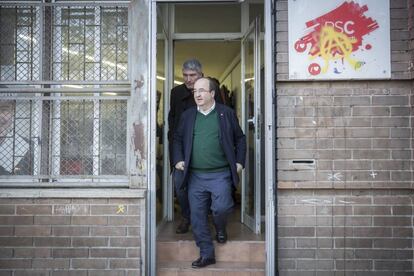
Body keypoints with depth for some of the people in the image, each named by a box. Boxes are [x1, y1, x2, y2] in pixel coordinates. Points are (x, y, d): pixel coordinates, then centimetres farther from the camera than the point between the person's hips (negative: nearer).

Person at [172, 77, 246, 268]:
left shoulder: (227, 113, 3)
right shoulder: (187, 115, 10)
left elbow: (240, 139, 9)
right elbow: (178, 139, 16)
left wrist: (239, 161, 1)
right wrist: (178, 159, 2)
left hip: (220, 174, -2)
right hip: (195, 175, 3)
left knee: (221, 207, -15)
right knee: (197, 217, 4)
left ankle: (220, 229, 21)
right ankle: (206, 254, 19)